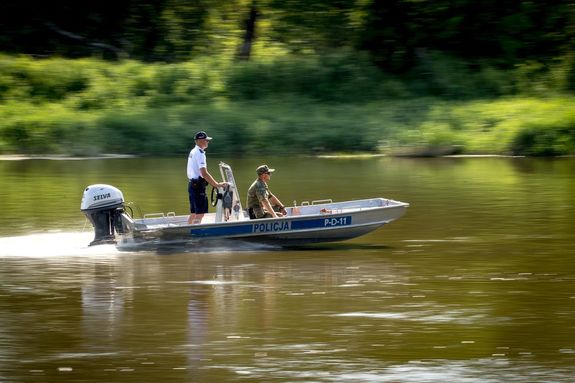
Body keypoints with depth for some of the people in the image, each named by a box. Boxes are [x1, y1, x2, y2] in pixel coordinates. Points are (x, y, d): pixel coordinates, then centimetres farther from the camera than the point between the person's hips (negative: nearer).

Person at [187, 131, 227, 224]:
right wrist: (217, 184, -21)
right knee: (200, 213, -10)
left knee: (193, 213, 15)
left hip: (192, 184, 10)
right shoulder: (200, 153, -15)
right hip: (198, 185, -10)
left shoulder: (192, 152, 16)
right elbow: (204, 173, -23)